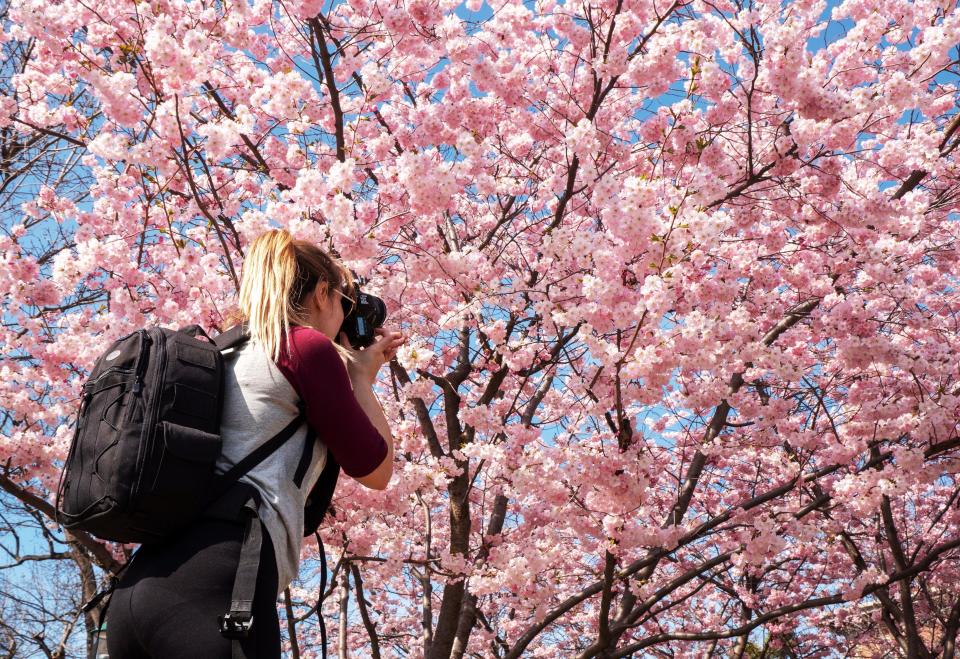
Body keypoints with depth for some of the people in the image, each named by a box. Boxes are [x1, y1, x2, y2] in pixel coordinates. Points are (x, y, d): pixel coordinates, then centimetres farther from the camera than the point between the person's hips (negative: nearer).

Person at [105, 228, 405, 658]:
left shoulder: (228, 355, 24)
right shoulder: (307, 346, 2)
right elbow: (375, 470, 8)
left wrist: (347, 371, 37)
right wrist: (362, 377, 22)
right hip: (214, 581, -9)